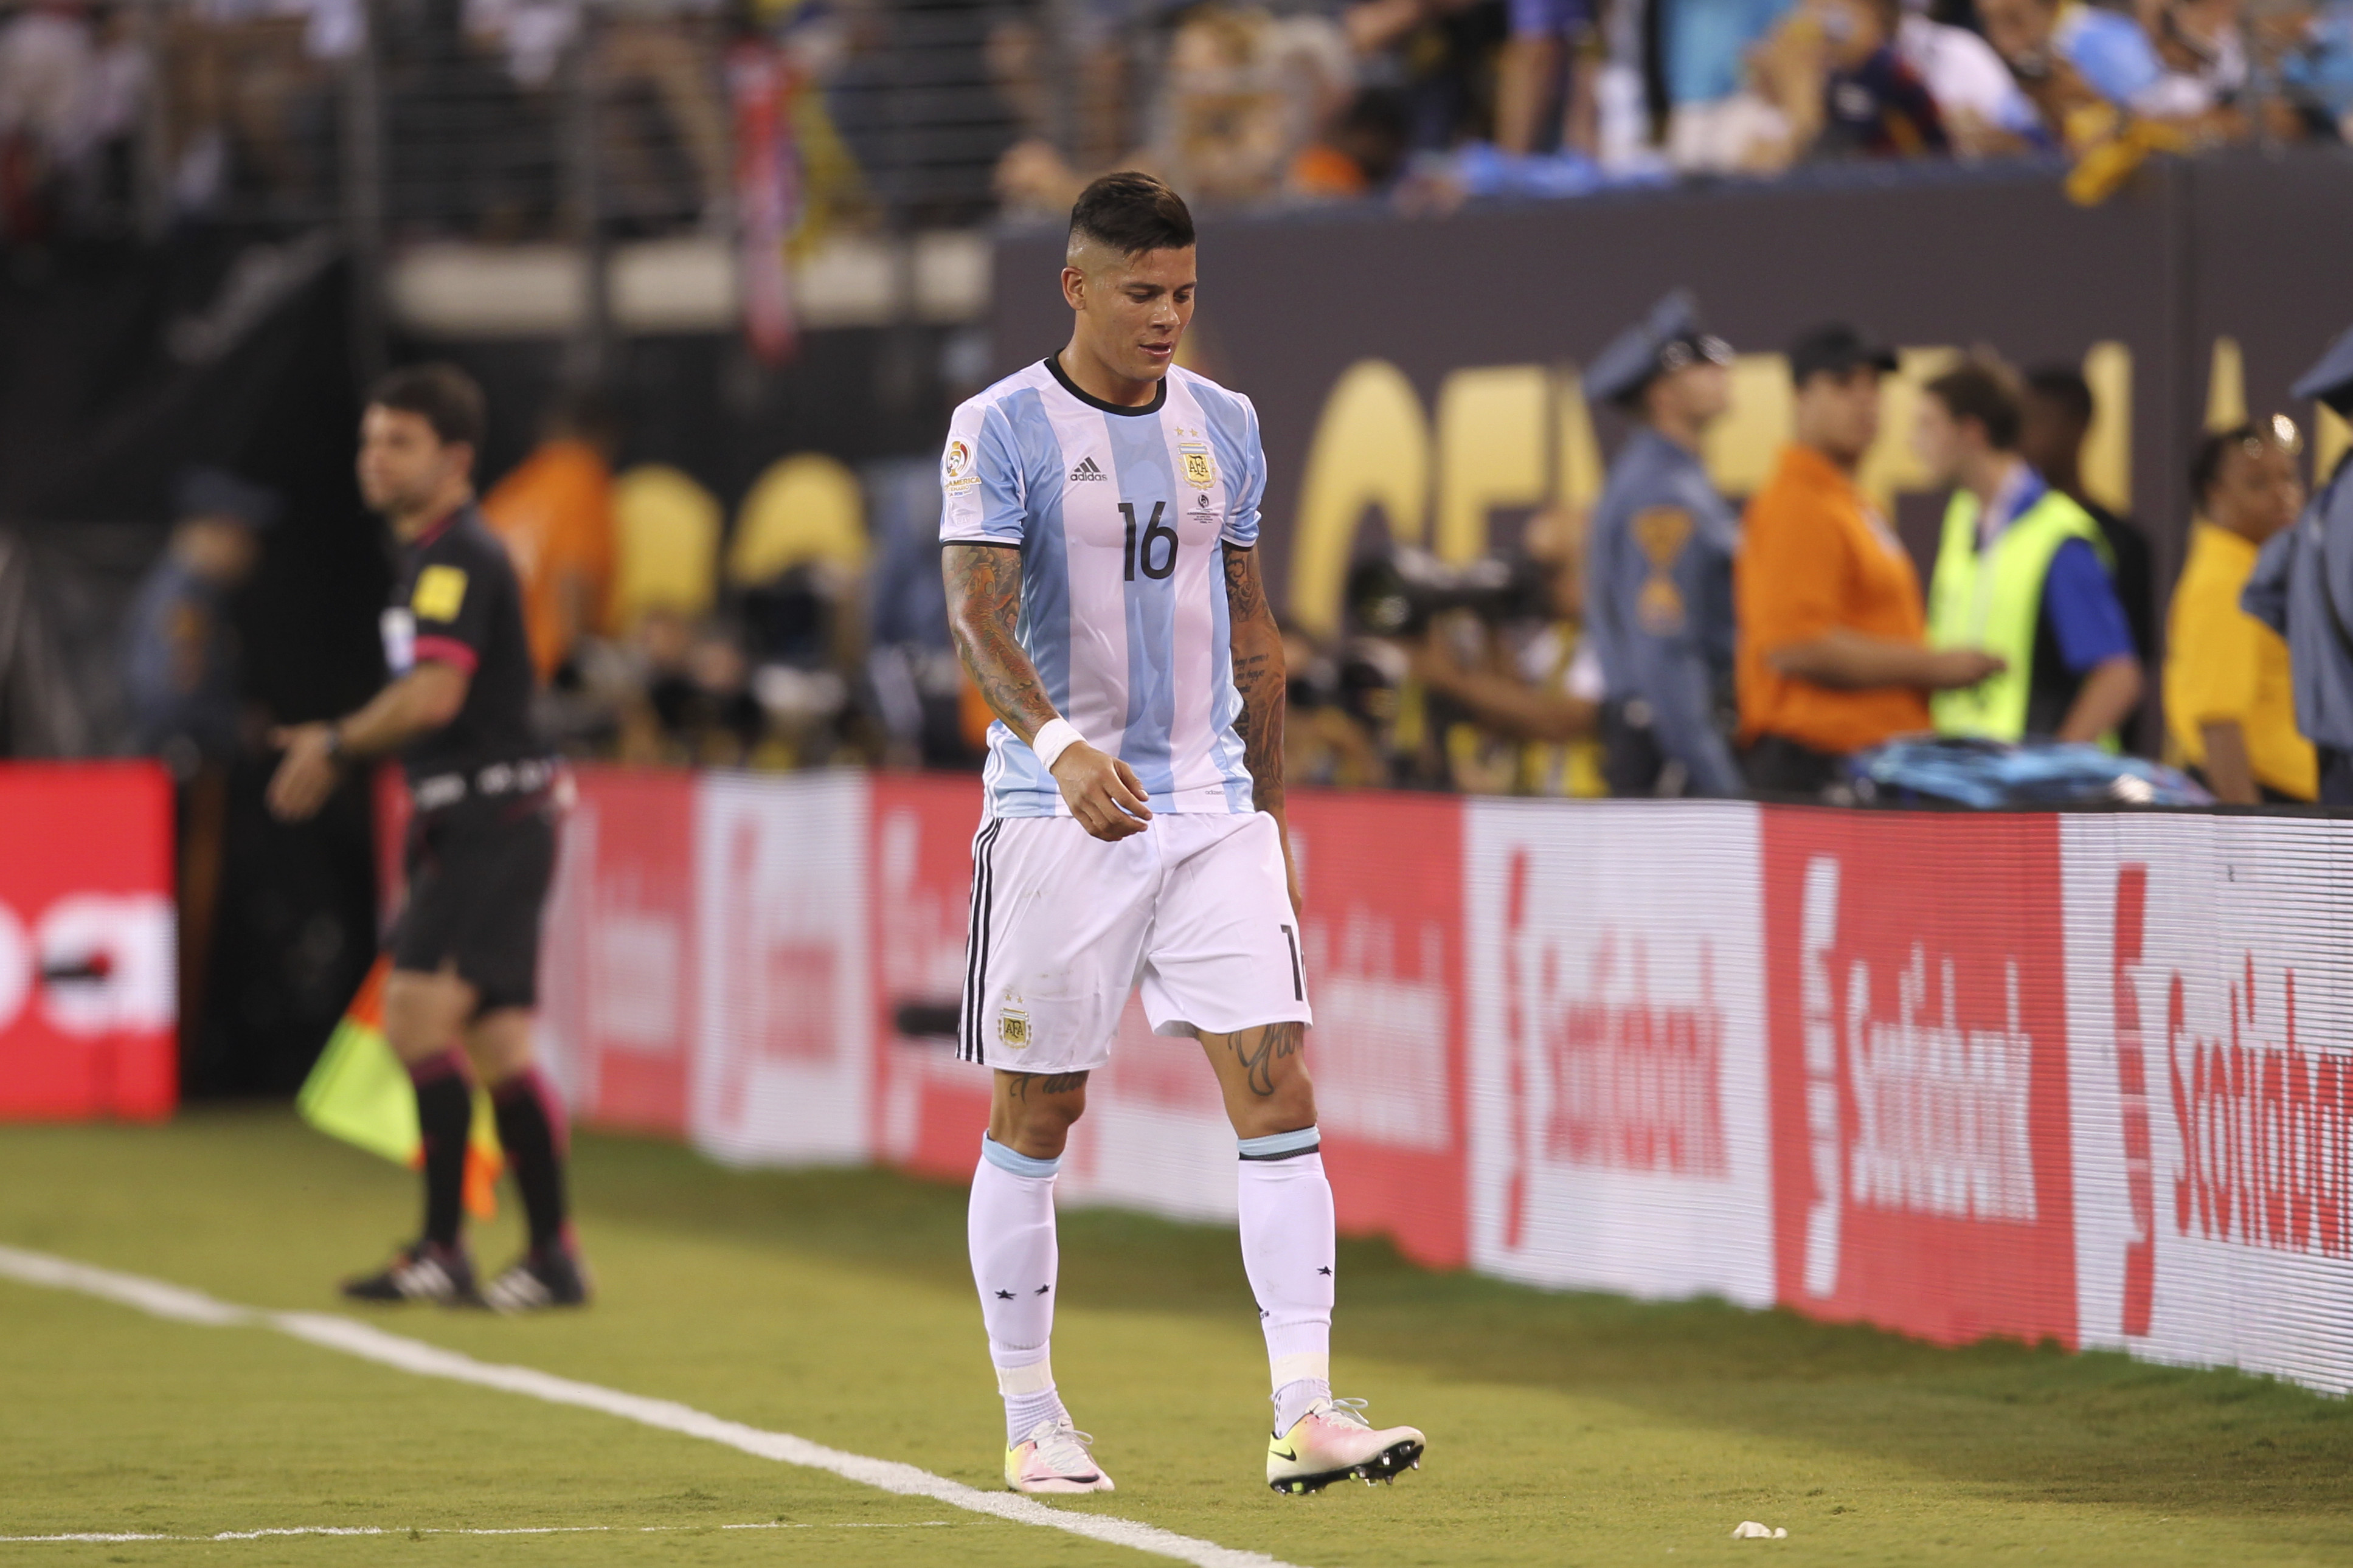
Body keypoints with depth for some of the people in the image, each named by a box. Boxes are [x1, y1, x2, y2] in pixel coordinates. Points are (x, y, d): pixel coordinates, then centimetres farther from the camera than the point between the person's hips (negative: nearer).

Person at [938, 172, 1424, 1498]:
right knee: (1034, 1120, 3)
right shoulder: (1002, 430, -6)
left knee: (1280, 1092, -10)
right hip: (1058, 816, -4)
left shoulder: (1225, 427, 10)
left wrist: (1271, 808, 17)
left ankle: (1305, 1414, -14)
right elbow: (978, 617, -16)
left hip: (1213, 811, 4)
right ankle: (1032, 1424, 16)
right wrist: (1060, 743, -33)